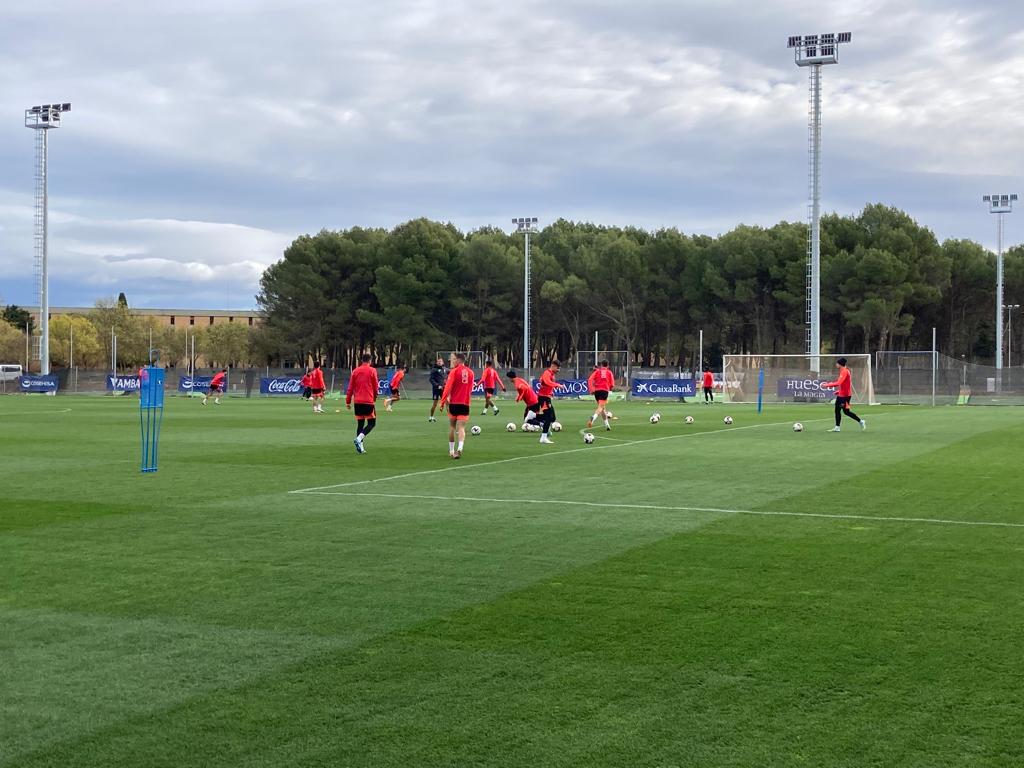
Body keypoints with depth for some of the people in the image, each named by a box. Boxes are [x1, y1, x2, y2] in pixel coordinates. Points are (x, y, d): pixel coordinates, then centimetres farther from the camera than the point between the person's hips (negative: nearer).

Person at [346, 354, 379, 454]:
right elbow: (375, 387, 1)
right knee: (372, 423, 3)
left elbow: (350, 387, 7)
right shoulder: (372, 370, -3)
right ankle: (359, 438, -19)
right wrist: (374, 398, 18)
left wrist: (348, 401, 12)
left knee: (360, 423, 11)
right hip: (368, 401, -4)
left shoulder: (355, 371, 7)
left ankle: (360, 447, 6)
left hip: (357, 401, 4)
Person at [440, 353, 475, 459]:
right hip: (465, 403, 2)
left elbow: (448, 387, -12)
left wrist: (443, 401, -8)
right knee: (461, 428, -4)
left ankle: (451, 450, 22)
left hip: (454, 402, -2)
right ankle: (459, 449, -27)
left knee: (452, 427, 14)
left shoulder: (454, 371, -6)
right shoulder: (470, 372, 6)